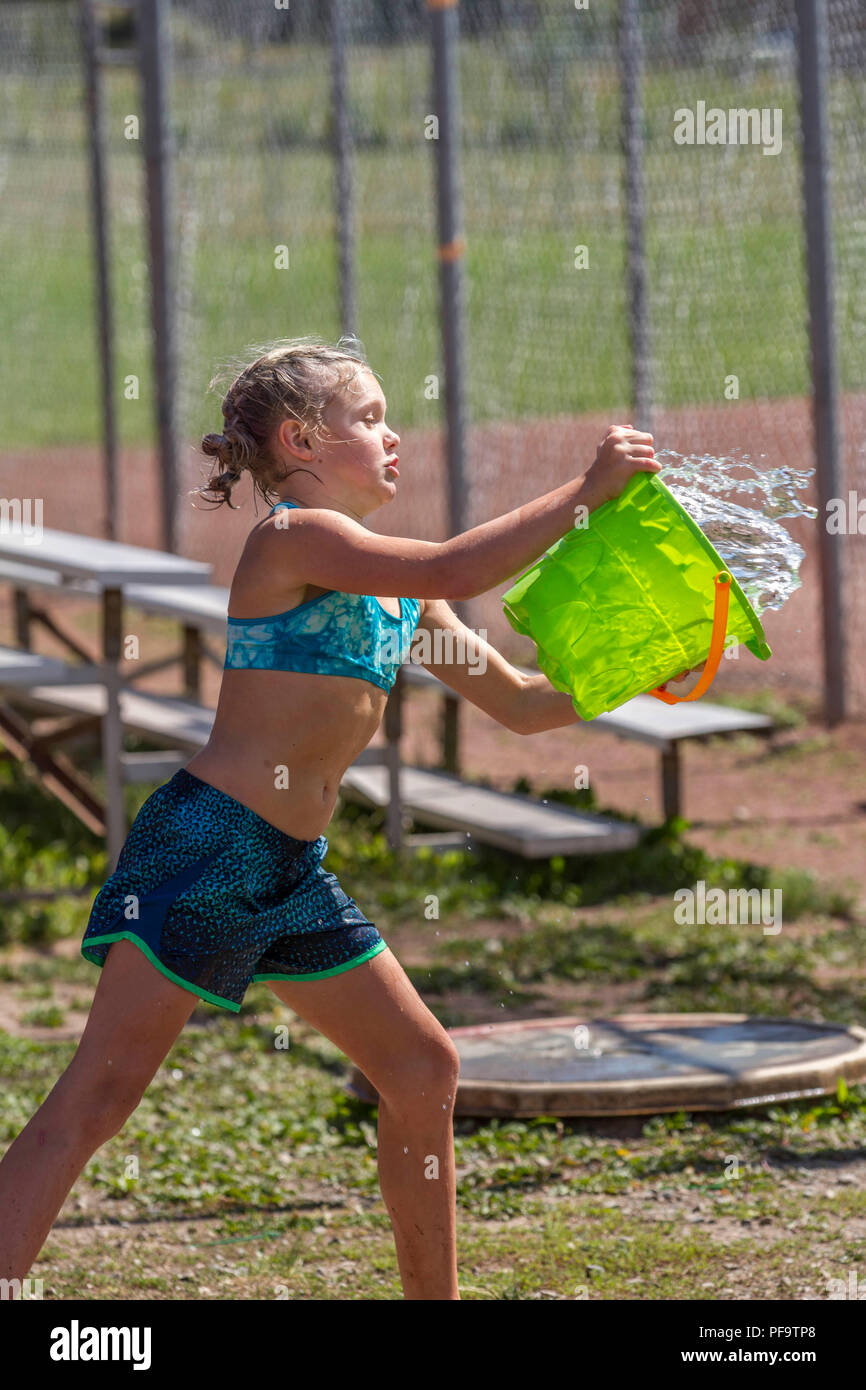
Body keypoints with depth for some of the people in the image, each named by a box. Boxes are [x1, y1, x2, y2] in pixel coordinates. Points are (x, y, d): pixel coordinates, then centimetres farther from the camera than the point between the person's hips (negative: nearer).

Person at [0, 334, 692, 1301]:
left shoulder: (395, 592, 16)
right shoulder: (292, 536, -10)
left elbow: (521, 703, 21)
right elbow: (457, 573, -24)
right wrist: (584, 492, -16)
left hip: (295, 874, 9)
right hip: (207, 846, -9)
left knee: (422, 1069, 13)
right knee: (98, 1096, -13)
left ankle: (436, 1303, 24)